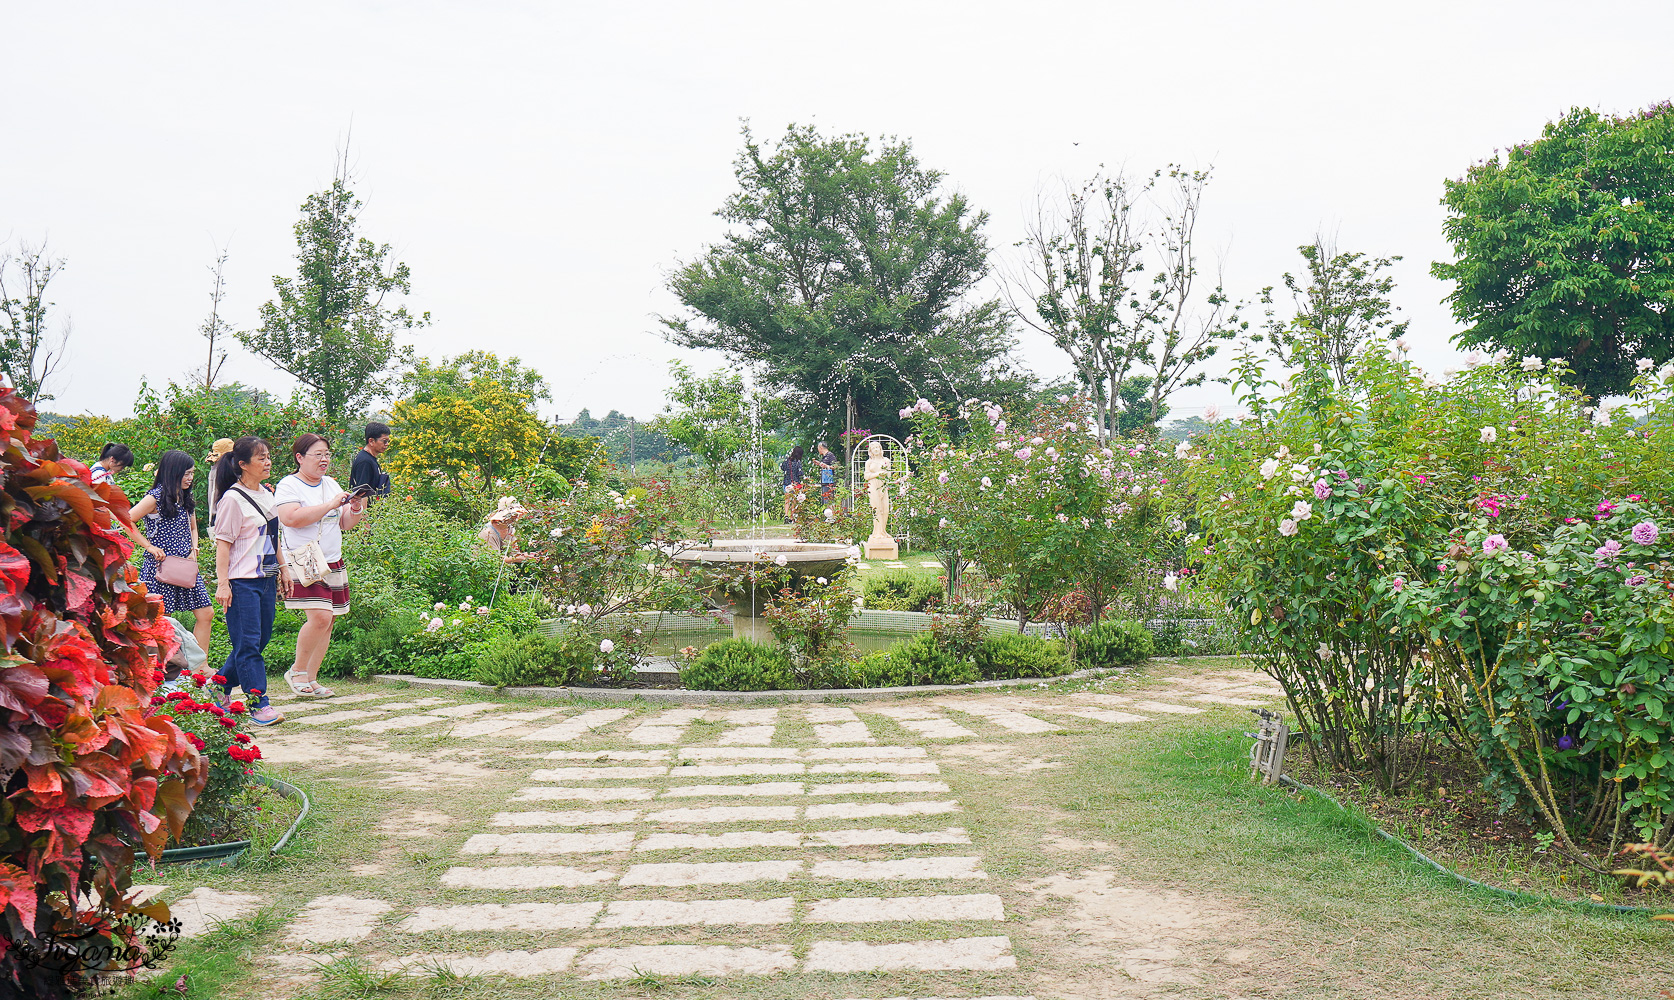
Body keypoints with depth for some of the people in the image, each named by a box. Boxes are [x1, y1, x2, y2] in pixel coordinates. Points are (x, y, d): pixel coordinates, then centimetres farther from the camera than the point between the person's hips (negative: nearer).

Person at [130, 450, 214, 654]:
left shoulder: (186, 499, 12)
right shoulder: (155, 498, -9)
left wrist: (193, 550, 6)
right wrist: (150, 547, -14)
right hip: (161, 566, -7)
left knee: (206, 614, 0)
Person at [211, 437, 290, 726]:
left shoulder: (266, 493, 13)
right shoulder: (233, 499, -10)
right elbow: (223, 542, -12)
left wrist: (282, 568, 22)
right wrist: (222, 583, -16)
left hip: (266, 579, 8)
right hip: (242, 581, -8)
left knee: (260, 638, 11)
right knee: (248, 643, -5)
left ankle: (220, 688, 28)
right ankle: (258, 705, -3)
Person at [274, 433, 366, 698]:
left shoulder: (331, 484, 16)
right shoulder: (288, 485, -3)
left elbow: (344, 524, 19)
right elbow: (291, 518, -21)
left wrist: (356, 509, -2)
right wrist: (330, 505, -19)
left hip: (333, 563, 7)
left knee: (328, 621, 3)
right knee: (320, 616, -19)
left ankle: (311, 679, 12)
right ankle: (297, 671, 0)